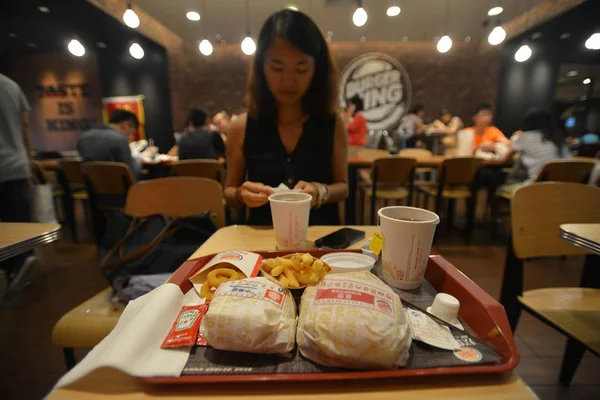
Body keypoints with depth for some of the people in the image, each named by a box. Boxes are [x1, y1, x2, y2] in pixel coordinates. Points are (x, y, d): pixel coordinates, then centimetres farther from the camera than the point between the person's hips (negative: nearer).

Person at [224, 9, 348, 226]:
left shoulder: (333, 124, -5)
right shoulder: (242, 127, -5)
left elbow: (343, 187, 2)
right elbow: (229, 191, 4)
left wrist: (321, 192, -19)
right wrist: (242, 195, -18)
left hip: (321, 234, 1)